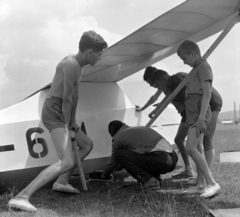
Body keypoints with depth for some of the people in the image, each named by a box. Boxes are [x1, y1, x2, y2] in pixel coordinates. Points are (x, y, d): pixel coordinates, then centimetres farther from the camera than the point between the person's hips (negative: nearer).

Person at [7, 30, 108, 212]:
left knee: (87, 144, 25)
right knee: (67, 162, -23)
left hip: (61, 115, 11)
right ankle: (21, 197, -29)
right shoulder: (71, 64, -19)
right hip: (54, 113, -11)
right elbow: (67, 99, -19)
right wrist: (67, 125, -12)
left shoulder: (77, 64, 13)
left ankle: (62, 182, 27)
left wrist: (73, 122, 14)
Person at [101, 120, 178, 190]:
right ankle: (156, 178, 14)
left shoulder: (118, 137, 9)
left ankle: (149, 181, -3)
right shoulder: (142, 128, 31)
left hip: (160, 161, -8)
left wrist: (104, 174, 41)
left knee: (120, 154, 2)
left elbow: (113, 161, 22)